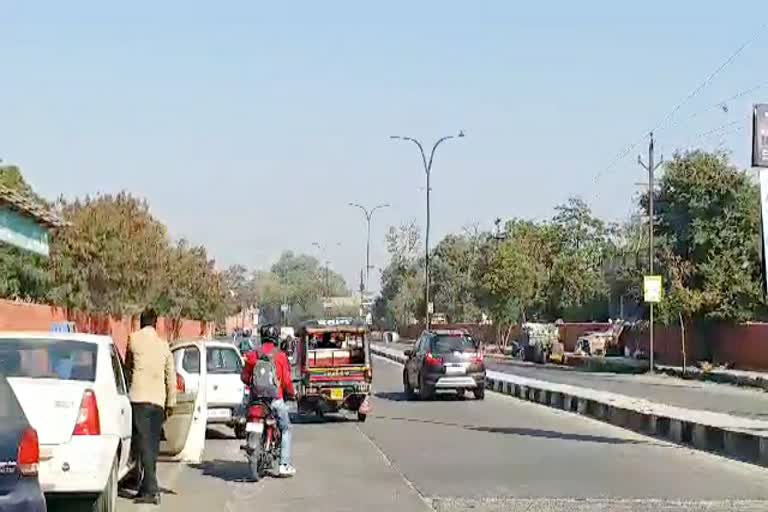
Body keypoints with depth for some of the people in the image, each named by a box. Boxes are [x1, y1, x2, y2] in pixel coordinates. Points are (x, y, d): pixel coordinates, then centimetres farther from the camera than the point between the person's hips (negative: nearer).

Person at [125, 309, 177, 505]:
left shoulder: (134, 339, 1)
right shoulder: (163, 344, 12)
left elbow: (127, 365, 16)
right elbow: (171, 376, 14)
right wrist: (171, 402, 20)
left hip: (140, 397, -4)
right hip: (158, 400, 4)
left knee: (144, 443, -8)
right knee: (152, 445, 12)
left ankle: (151, 490, -16)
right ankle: (146, 487, 18)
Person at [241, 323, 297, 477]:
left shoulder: (252, 355, 2)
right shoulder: (280, 355, -6)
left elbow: (244, 377, 6)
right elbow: (286, 380, -7)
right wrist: (291, 393, 11)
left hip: (256, 398, 3)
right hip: (276, 398, -3)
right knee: (286, 429, 9)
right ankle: (284, 465, 0)